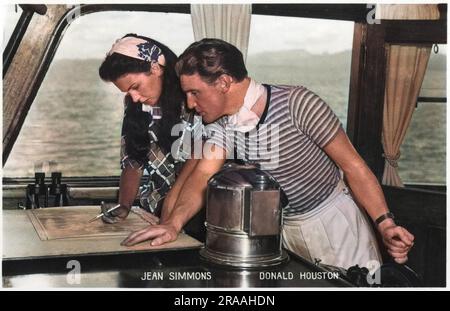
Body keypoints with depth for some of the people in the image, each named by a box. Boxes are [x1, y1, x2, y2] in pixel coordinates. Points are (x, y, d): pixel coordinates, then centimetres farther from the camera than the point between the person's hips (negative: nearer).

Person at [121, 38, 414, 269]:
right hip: (284, 230, 5)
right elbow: (202, 177, -15)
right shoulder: (222, 126, -5)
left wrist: (385, 223, -24)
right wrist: (173, 223, -34)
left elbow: (353, 166, -17)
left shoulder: (297, 103, -23)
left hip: (335, 223, -5)